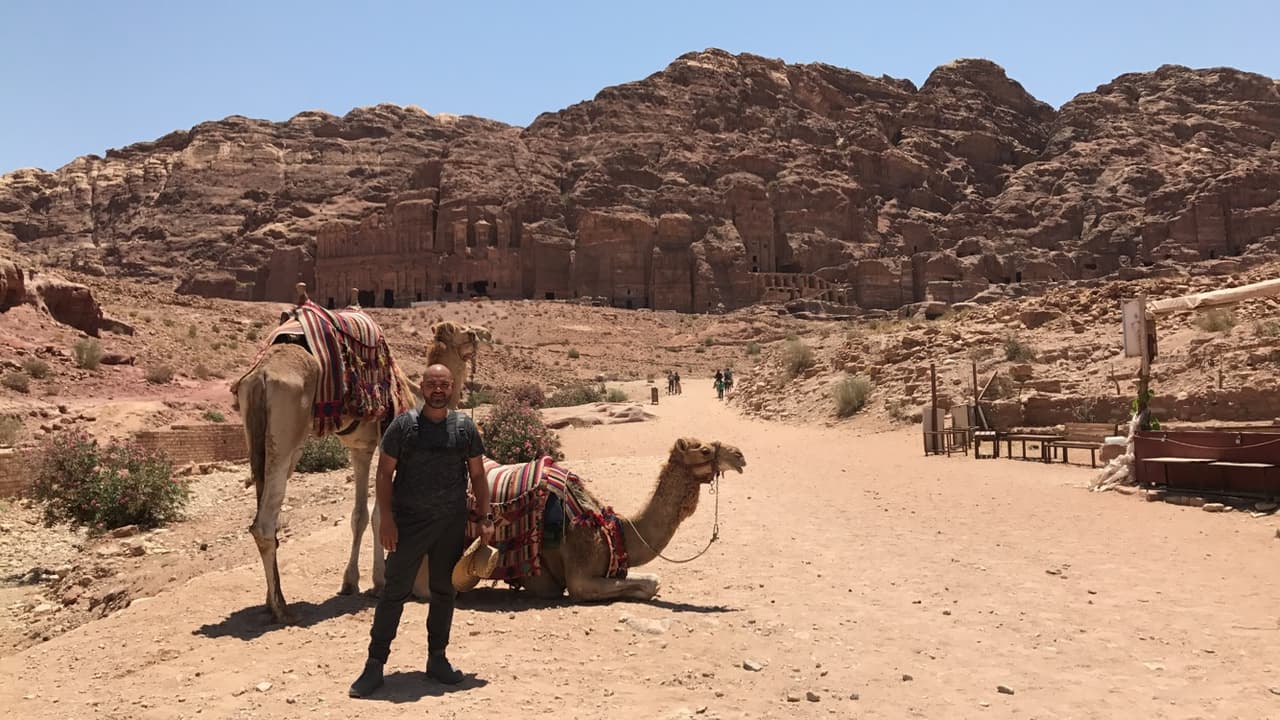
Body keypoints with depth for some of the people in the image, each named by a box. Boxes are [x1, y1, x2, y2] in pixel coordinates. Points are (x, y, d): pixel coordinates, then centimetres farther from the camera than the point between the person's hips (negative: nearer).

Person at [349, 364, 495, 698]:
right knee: (395, 592, -1)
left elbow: (478, 475, 9)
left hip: (451, 523, 3)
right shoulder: (403, 425, -4)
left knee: (444, 591, 12)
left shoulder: (465, 427, 3)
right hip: (408, 521, -3)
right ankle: (375, 665, 8)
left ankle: (437, 658, 26)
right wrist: (386, 518, -10)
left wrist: (486, 517, 3)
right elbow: (384, 473, -2)